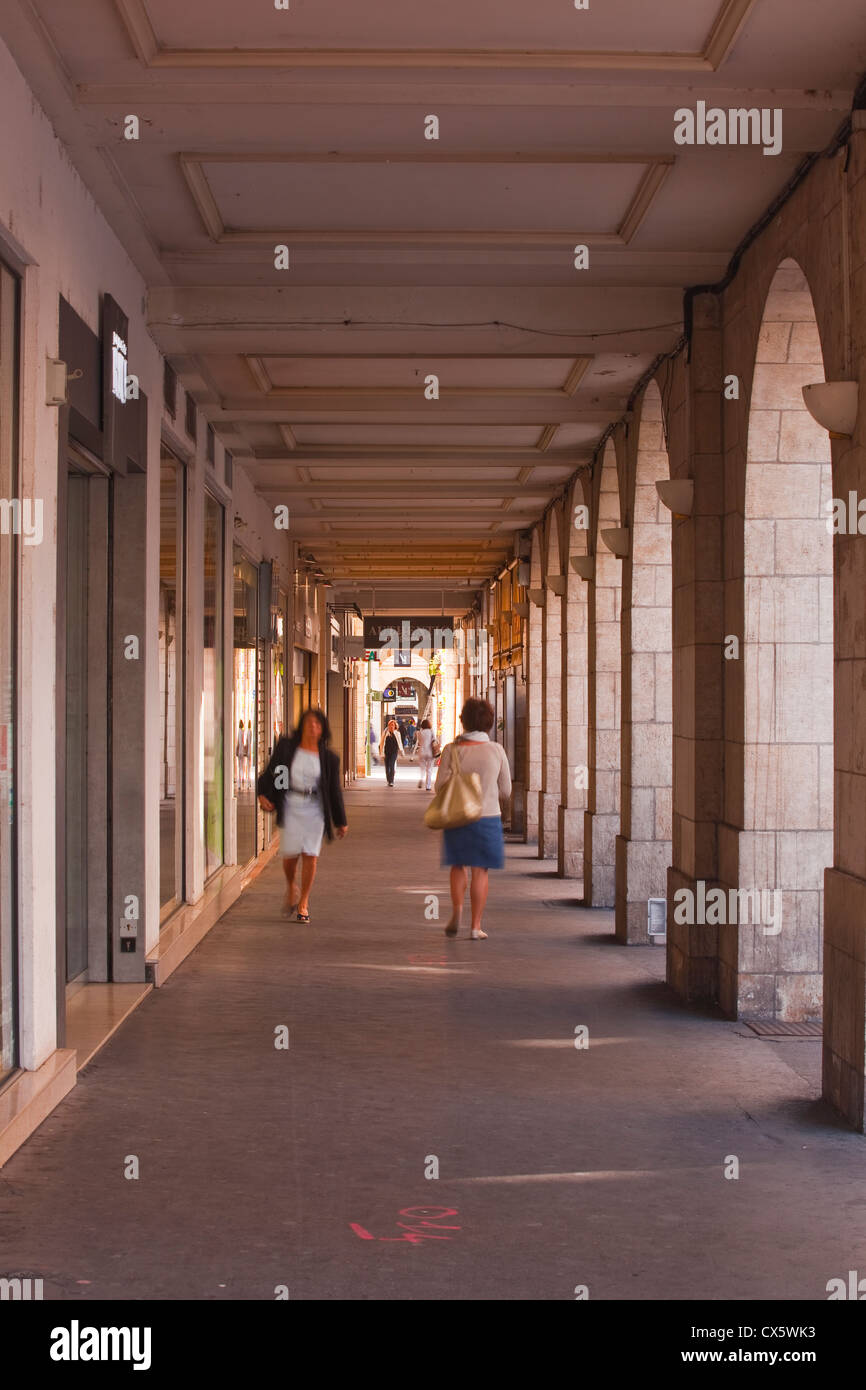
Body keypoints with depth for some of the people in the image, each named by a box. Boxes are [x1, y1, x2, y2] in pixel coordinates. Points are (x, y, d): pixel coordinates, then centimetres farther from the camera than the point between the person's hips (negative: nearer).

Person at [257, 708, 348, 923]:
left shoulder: (328, 758, 3)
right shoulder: (286, 748, 2)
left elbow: (334, 790, 9)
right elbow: (270, 772, 6)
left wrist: (340, 821, 11)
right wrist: (263, 794, -11)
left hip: (314, 809, 1)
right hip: (291, 806, -1)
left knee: (310, 855, -2)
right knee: (290, 854, -4)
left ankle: (303, 903, 10)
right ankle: (290, 888, 29)